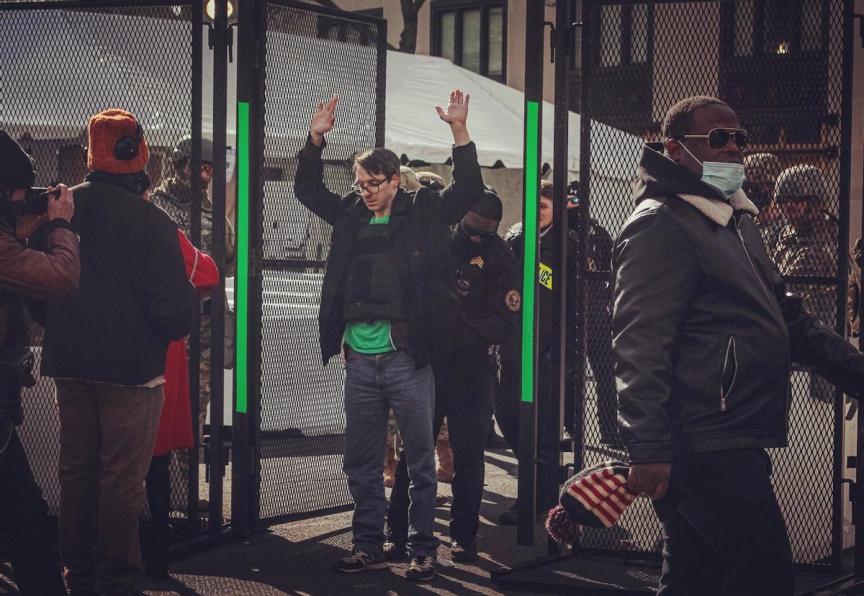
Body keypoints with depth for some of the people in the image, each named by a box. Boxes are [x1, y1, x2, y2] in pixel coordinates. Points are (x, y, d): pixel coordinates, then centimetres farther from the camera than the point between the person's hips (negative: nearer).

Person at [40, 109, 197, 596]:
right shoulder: (152, 221, -17)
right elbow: (174, 307, -16)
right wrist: (177, 326, 6)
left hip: (71, 363, 5)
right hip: (131, 366, -5)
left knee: (78, 469, 15)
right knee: (123, 477, 3)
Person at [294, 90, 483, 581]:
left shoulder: (423, 213, 0)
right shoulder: (350, 215, 11)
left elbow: (469, 189, -6)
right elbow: (308, 189, 19)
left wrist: (460, 131, -16)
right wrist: (316, 139, 5)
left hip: (407, 357, -4)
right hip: (360, 359, 5)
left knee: (421, 458, 1)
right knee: (362, 461, 10)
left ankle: (424, 550, 8)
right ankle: (369, 545, 21)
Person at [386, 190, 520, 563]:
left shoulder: (500, 260, -4)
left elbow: (507, 322, -10)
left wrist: (467, 331, -25)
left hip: (471, 372, -2)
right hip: (425, 365, 2)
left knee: (468, 455, 5)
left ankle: (464, 536, 16)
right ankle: (399, 534, 10)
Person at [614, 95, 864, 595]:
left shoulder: (736, 221, 21)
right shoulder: (661, 225, -11)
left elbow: (787, 317, 26)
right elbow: (640, 346, -19)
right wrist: (649, 449, -25)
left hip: (730, 447, 10)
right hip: (706, 447, -10)